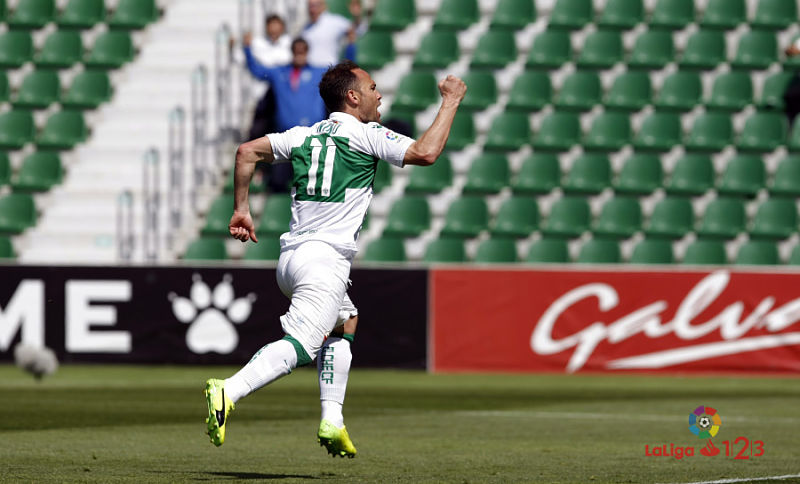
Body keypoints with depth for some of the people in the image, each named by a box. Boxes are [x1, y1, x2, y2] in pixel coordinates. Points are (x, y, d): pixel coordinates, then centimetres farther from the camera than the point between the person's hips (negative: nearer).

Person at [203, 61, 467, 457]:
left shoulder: (304, 136, 16)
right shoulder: (365, 135, -1)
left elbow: (247, 152, 11)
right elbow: (426, 152, -9)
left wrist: (240, 209, 15)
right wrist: (450, 102, 2)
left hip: (289, 259, 8)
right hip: (325, 259, -8)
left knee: (342, 324, 27)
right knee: (299, 345, -19)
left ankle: (332, 421, 17)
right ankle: (228, 392, -38)